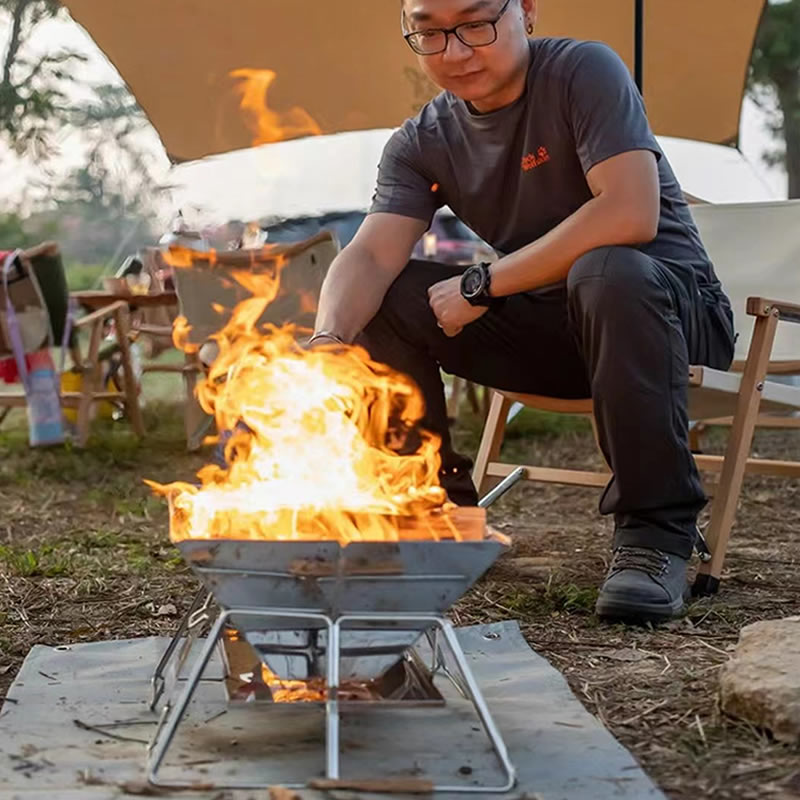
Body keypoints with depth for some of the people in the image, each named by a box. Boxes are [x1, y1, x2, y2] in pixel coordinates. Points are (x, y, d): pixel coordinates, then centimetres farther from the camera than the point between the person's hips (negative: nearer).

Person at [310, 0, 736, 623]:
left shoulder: (584, 72, -15)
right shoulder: (421, 145, 1)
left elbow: (631, 214, -29)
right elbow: (371, 256, -13)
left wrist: (482, 284, -23)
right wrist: (330, 340, -37)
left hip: (676, 309, -5)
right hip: (547, 324, 5)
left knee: (607, 272, -38)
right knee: (383, 299, -10)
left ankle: (655, 530, -27)